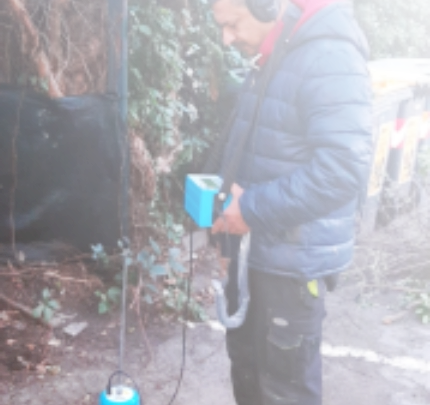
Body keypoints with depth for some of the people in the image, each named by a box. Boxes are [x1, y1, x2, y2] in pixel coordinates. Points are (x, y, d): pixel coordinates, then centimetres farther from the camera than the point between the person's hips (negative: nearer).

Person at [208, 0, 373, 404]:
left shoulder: (328, 60, -21)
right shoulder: (269, 59, 10)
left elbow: (343, 169, -29)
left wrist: (253, 209, -23)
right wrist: (228, 194, 6)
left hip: (295, 257, -9)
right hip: (255, 246, 9)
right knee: (245, 357, 24)